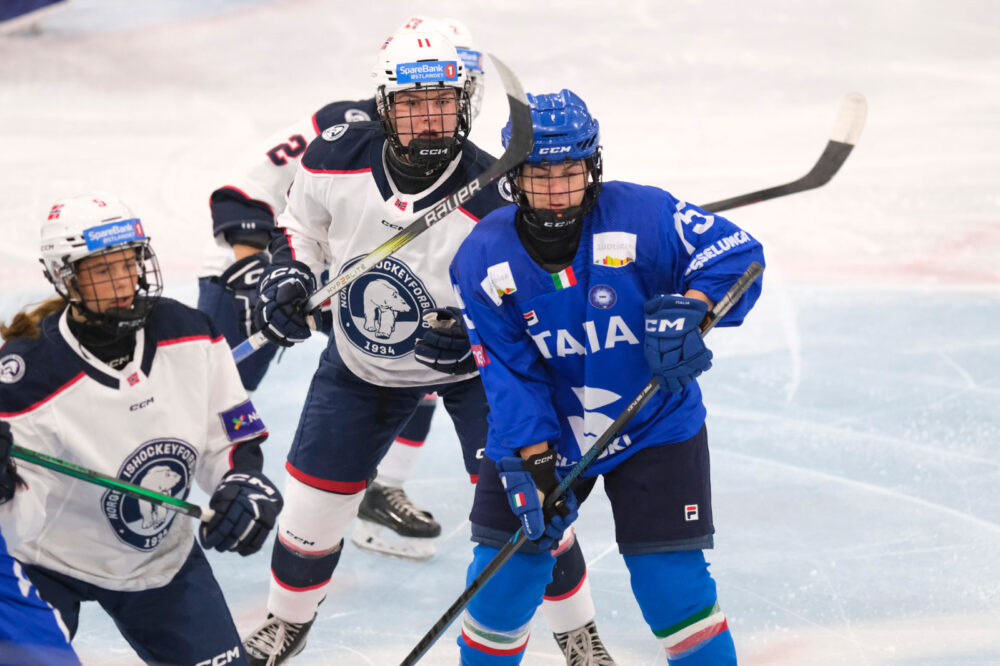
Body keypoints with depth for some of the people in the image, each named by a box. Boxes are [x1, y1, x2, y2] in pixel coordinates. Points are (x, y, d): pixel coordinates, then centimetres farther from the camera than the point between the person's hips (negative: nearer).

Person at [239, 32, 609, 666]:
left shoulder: (494, 198, -31)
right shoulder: (338, 157, -21)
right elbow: (302, 221, 3)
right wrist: (287, 274, -13)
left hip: (473, 366, -3)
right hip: (363, 361, 3)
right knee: (314, 497, 7)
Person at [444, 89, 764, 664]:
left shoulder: (642, 217, -19)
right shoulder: (485, 260, -13)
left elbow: (736, 254, -15)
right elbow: (509, 373, -13)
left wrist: (690, 309, -33)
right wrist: (534, 468, -20)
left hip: (655, 426, -1)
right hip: (542, 437, 2)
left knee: (672, 582, -7)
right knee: (505, 572, 0)